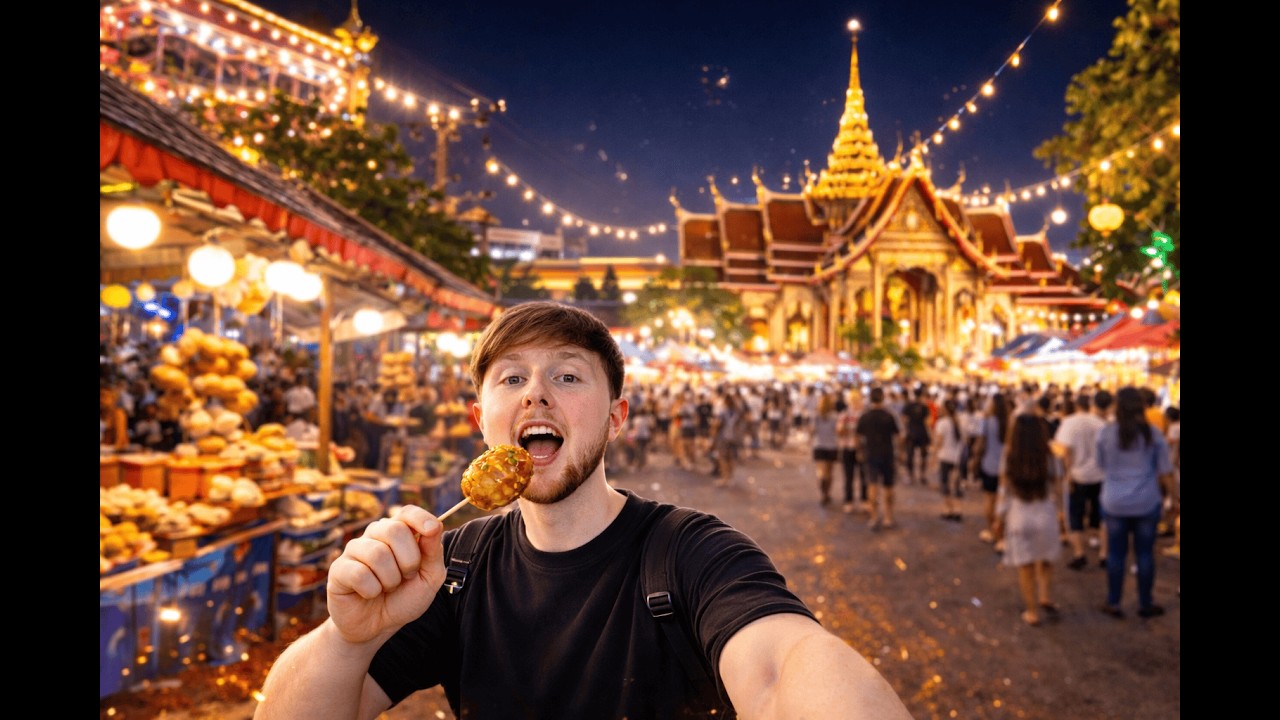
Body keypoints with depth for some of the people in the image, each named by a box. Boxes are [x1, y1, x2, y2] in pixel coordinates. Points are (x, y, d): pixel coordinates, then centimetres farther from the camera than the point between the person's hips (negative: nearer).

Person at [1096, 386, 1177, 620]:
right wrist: (1173, 496, 9)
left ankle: (1113, 603, 16)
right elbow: (1165, 471, -1)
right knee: (1145, 553, 10)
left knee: (1116, 553, 8)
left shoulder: (1106, 432, -7)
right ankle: (1146, 604, 20)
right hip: (1147, 502, 0)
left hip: (1114, 502, 0)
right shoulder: (1153, 434, -5)